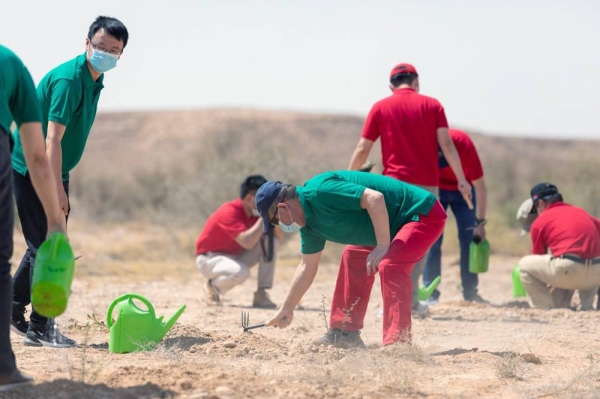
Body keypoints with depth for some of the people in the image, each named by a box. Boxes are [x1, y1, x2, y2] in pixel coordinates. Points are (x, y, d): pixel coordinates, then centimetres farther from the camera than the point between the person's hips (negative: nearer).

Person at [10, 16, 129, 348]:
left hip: (54, 171, 10)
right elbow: (52, 139, -28)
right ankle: (40, 329, -1)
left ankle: (13, 310, 31)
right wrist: (58, 189, -31)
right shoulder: (68, 80, -23)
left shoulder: (94, 79, 7)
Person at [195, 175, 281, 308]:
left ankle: (261, 295, -11)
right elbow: (247, 242, -42)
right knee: (241, 272, -39)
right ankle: (213, 286, -4)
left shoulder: (255, 212, -5)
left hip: (237, 256, 8)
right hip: (210, 259, -8)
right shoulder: (229, 212, -28)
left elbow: (277, 236, -1)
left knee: (270, 239, -10)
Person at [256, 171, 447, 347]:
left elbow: (375, 198, -31)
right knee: (353, 258, 18)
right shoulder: (309, 223, 7)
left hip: (424, 215, -11)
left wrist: (382, 246, -27)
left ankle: (397, 343, -27)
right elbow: (307, 267, 19)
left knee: (389, 265, -27)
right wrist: (286, 310, 25)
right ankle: (346, 333, 22)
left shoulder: (320, 191, -24)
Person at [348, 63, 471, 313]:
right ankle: (411, 300, 7)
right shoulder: (432, 106, 5)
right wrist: (461, 179, 0)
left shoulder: (380, 108, 5)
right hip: (426, 184, 0)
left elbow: (362, 149, 5)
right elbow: (446, 145, -3)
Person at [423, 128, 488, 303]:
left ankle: (470, 292, 0)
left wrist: (480, 222, -21)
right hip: (435, 189, 0)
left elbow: (480, 186, -24)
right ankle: (430, 292, -7)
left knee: (469, 238, -6)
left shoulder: (464, 144, -34)